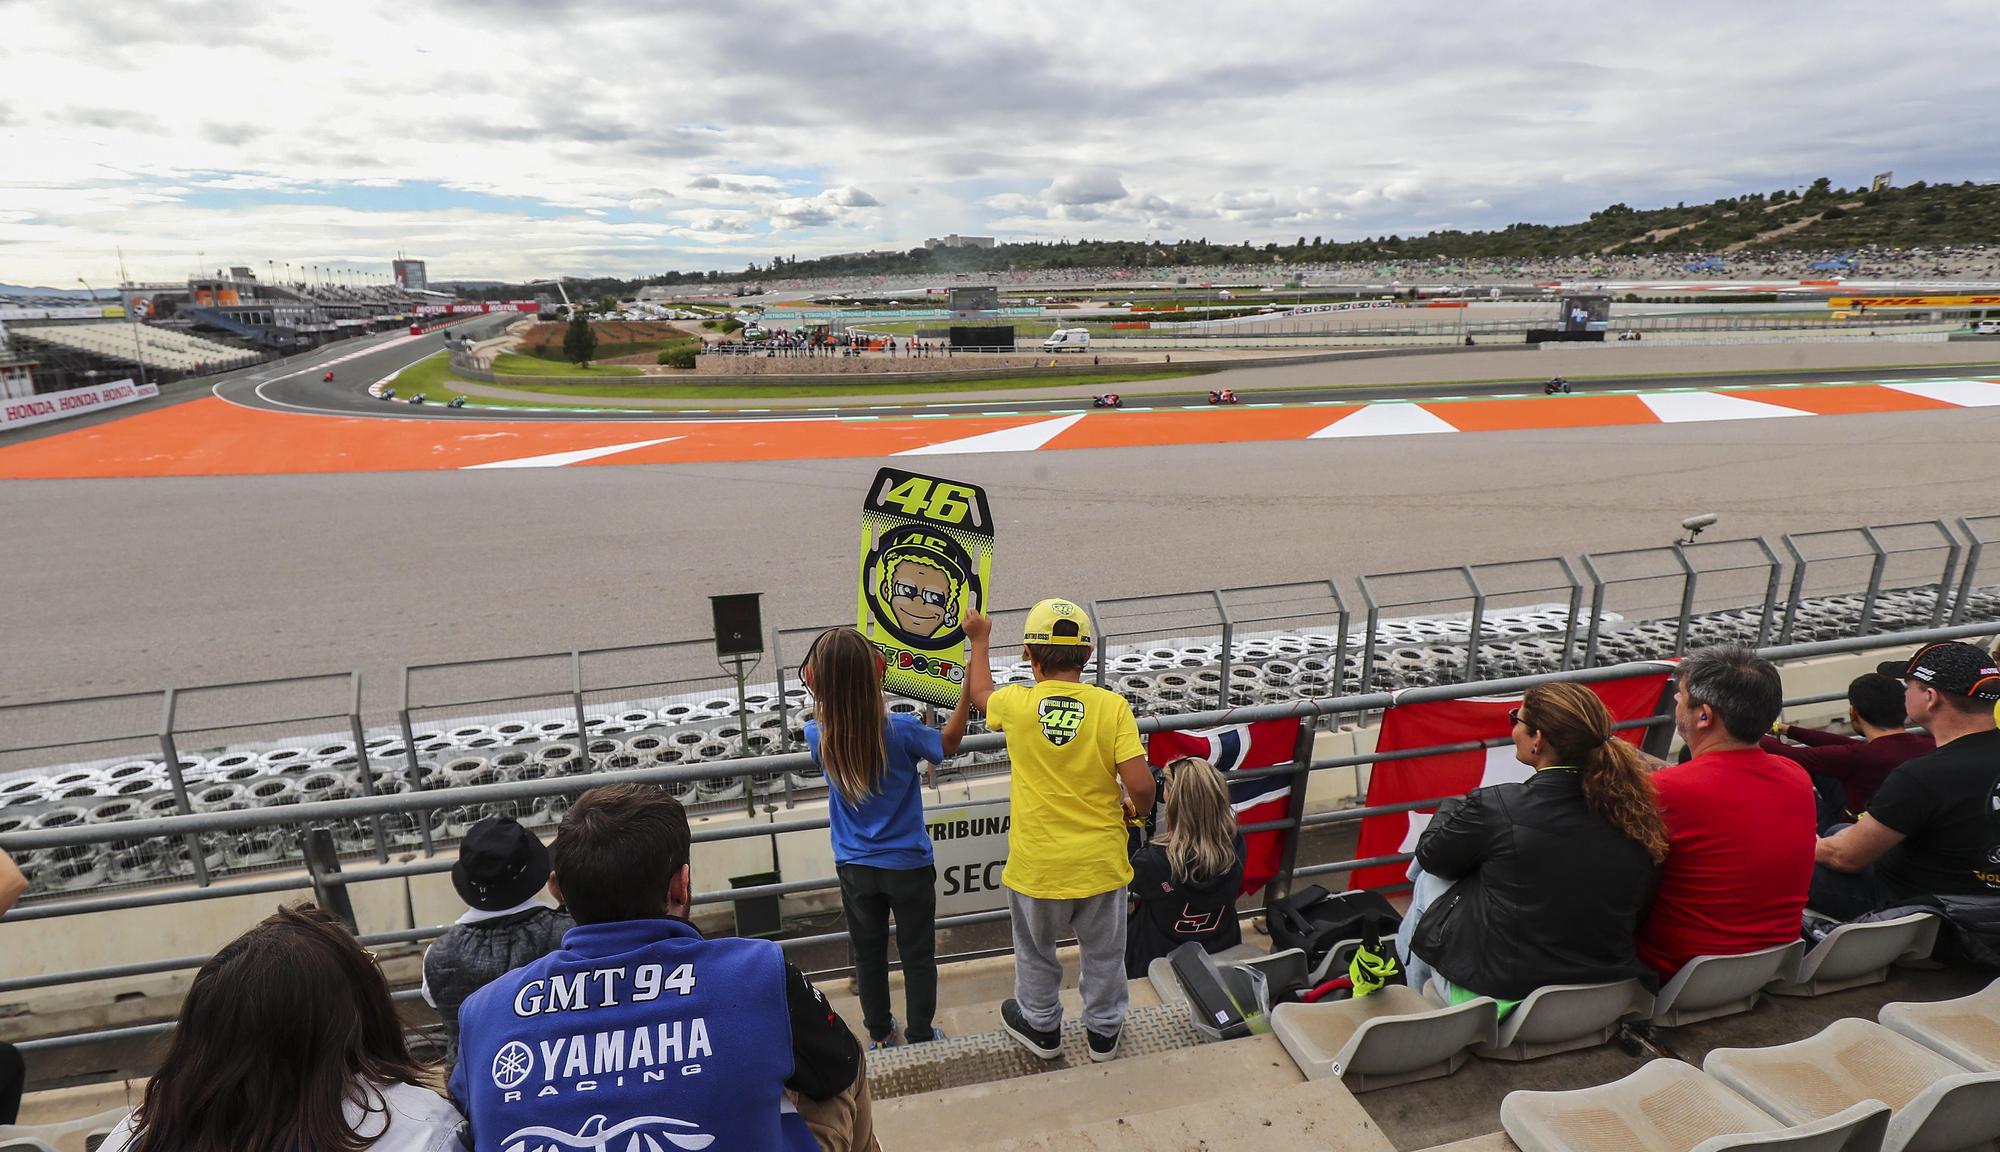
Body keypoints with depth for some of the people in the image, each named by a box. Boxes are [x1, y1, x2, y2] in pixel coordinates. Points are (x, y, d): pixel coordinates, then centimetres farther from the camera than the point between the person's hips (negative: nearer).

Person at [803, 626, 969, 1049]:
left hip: (855, 867, 3)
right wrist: (969, 688, 0)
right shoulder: (901, 730, -25)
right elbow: (947, 744, -4)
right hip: (908, 865, -3)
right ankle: (920, 1039, 29)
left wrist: (820, 690, -1)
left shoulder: (817, 735, -17)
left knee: (868, 954, 21)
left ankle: (880, 1035, 37)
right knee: (918, 955, 16)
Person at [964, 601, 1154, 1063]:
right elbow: (1141, 785, -21)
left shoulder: (1016, 704, -15)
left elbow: (979, 692, 9)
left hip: (1037, 864, 0)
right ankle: (1104, 1031, 43)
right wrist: (1135, 809, 3)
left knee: (1035, 949, 26)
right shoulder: (1112, 706, -17)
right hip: (1101, 861, 0)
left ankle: (1041, 1026, 46)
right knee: (1103, 951, 24)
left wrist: (979, 639, 25)